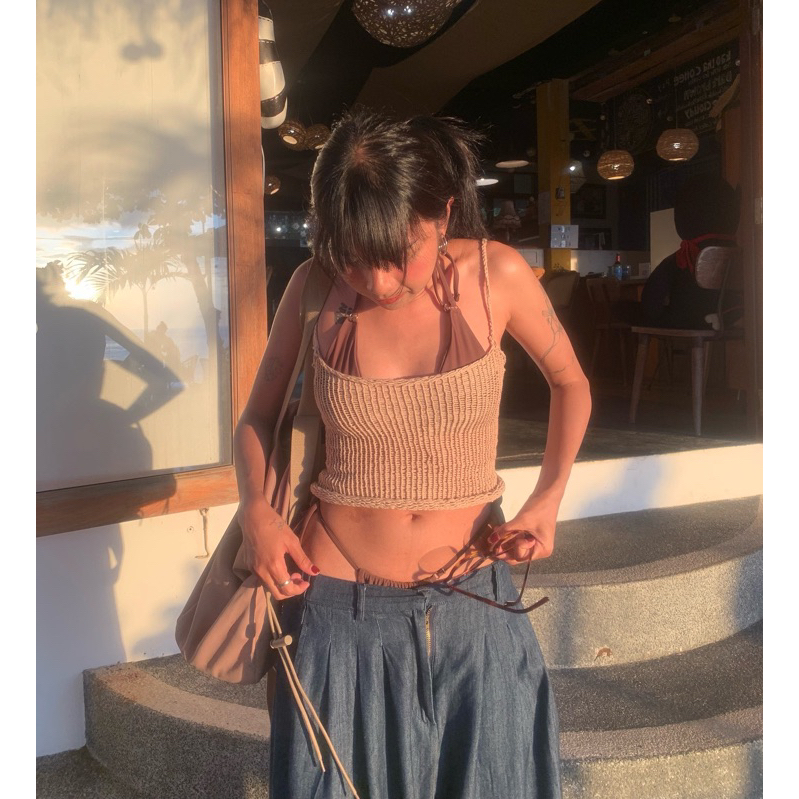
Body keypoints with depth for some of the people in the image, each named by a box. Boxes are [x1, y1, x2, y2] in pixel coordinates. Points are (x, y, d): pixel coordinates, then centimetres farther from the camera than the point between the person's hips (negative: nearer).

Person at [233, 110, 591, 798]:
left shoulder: (495, 274, -12)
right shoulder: (315, 290, -10)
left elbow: (571, 383, 6)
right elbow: (258, 418, 5)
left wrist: (548, 499, -6)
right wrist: (255, 510, -13)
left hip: (474, 600, 1)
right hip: (342, 600, 0)